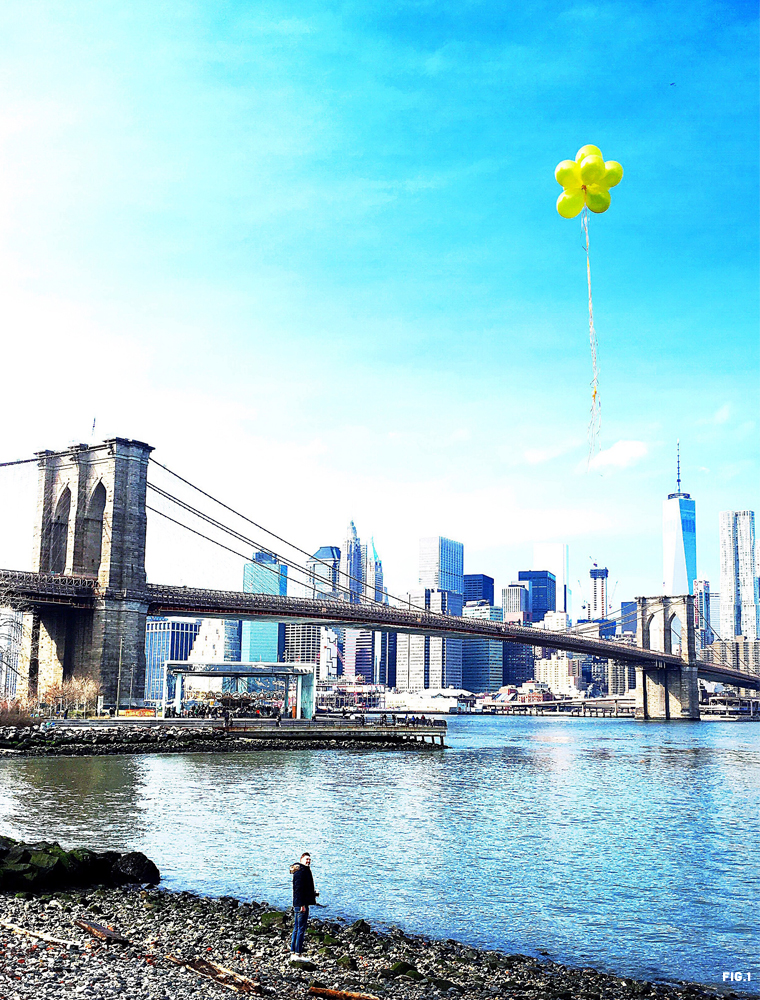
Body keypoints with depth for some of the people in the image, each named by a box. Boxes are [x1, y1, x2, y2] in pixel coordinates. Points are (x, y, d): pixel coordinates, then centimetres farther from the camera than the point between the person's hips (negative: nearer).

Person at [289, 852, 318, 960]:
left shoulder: (304, 870, 17)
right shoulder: (301, 871, -14)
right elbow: (299, 889, -20)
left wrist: (313, 894, 24)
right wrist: (302, 904, -22)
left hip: (298, 904, 11)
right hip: (301, 904, -11)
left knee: (297, 928, 14)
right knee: (301, 929, -7)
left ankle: (293, 953, 19)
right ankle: (297, 954, -5)